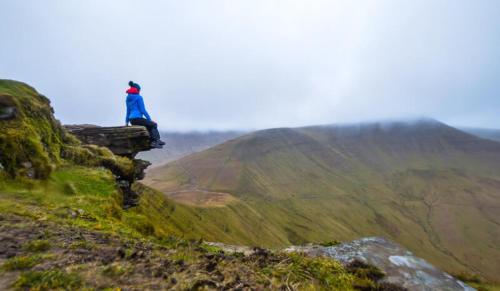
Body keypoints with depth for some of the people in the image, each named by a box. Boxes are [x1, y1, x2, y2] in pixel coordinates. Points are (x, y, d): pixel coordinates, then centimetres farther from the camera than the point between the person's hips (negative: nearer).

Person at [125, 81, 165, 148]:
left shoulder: (128, 98, 17)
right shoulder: (138, 97, -7)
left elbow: (128, 110, 22)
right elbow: (143, 110, -11)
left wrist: (127, 121, 27)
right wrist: (150, 119, -6)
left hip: (132, 120, 8)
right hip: (137, 118, -8)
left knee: (150, 125, 22)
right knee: (154, 125, 8)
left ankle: (153, 141, 16)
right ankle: (155, 142, 1)